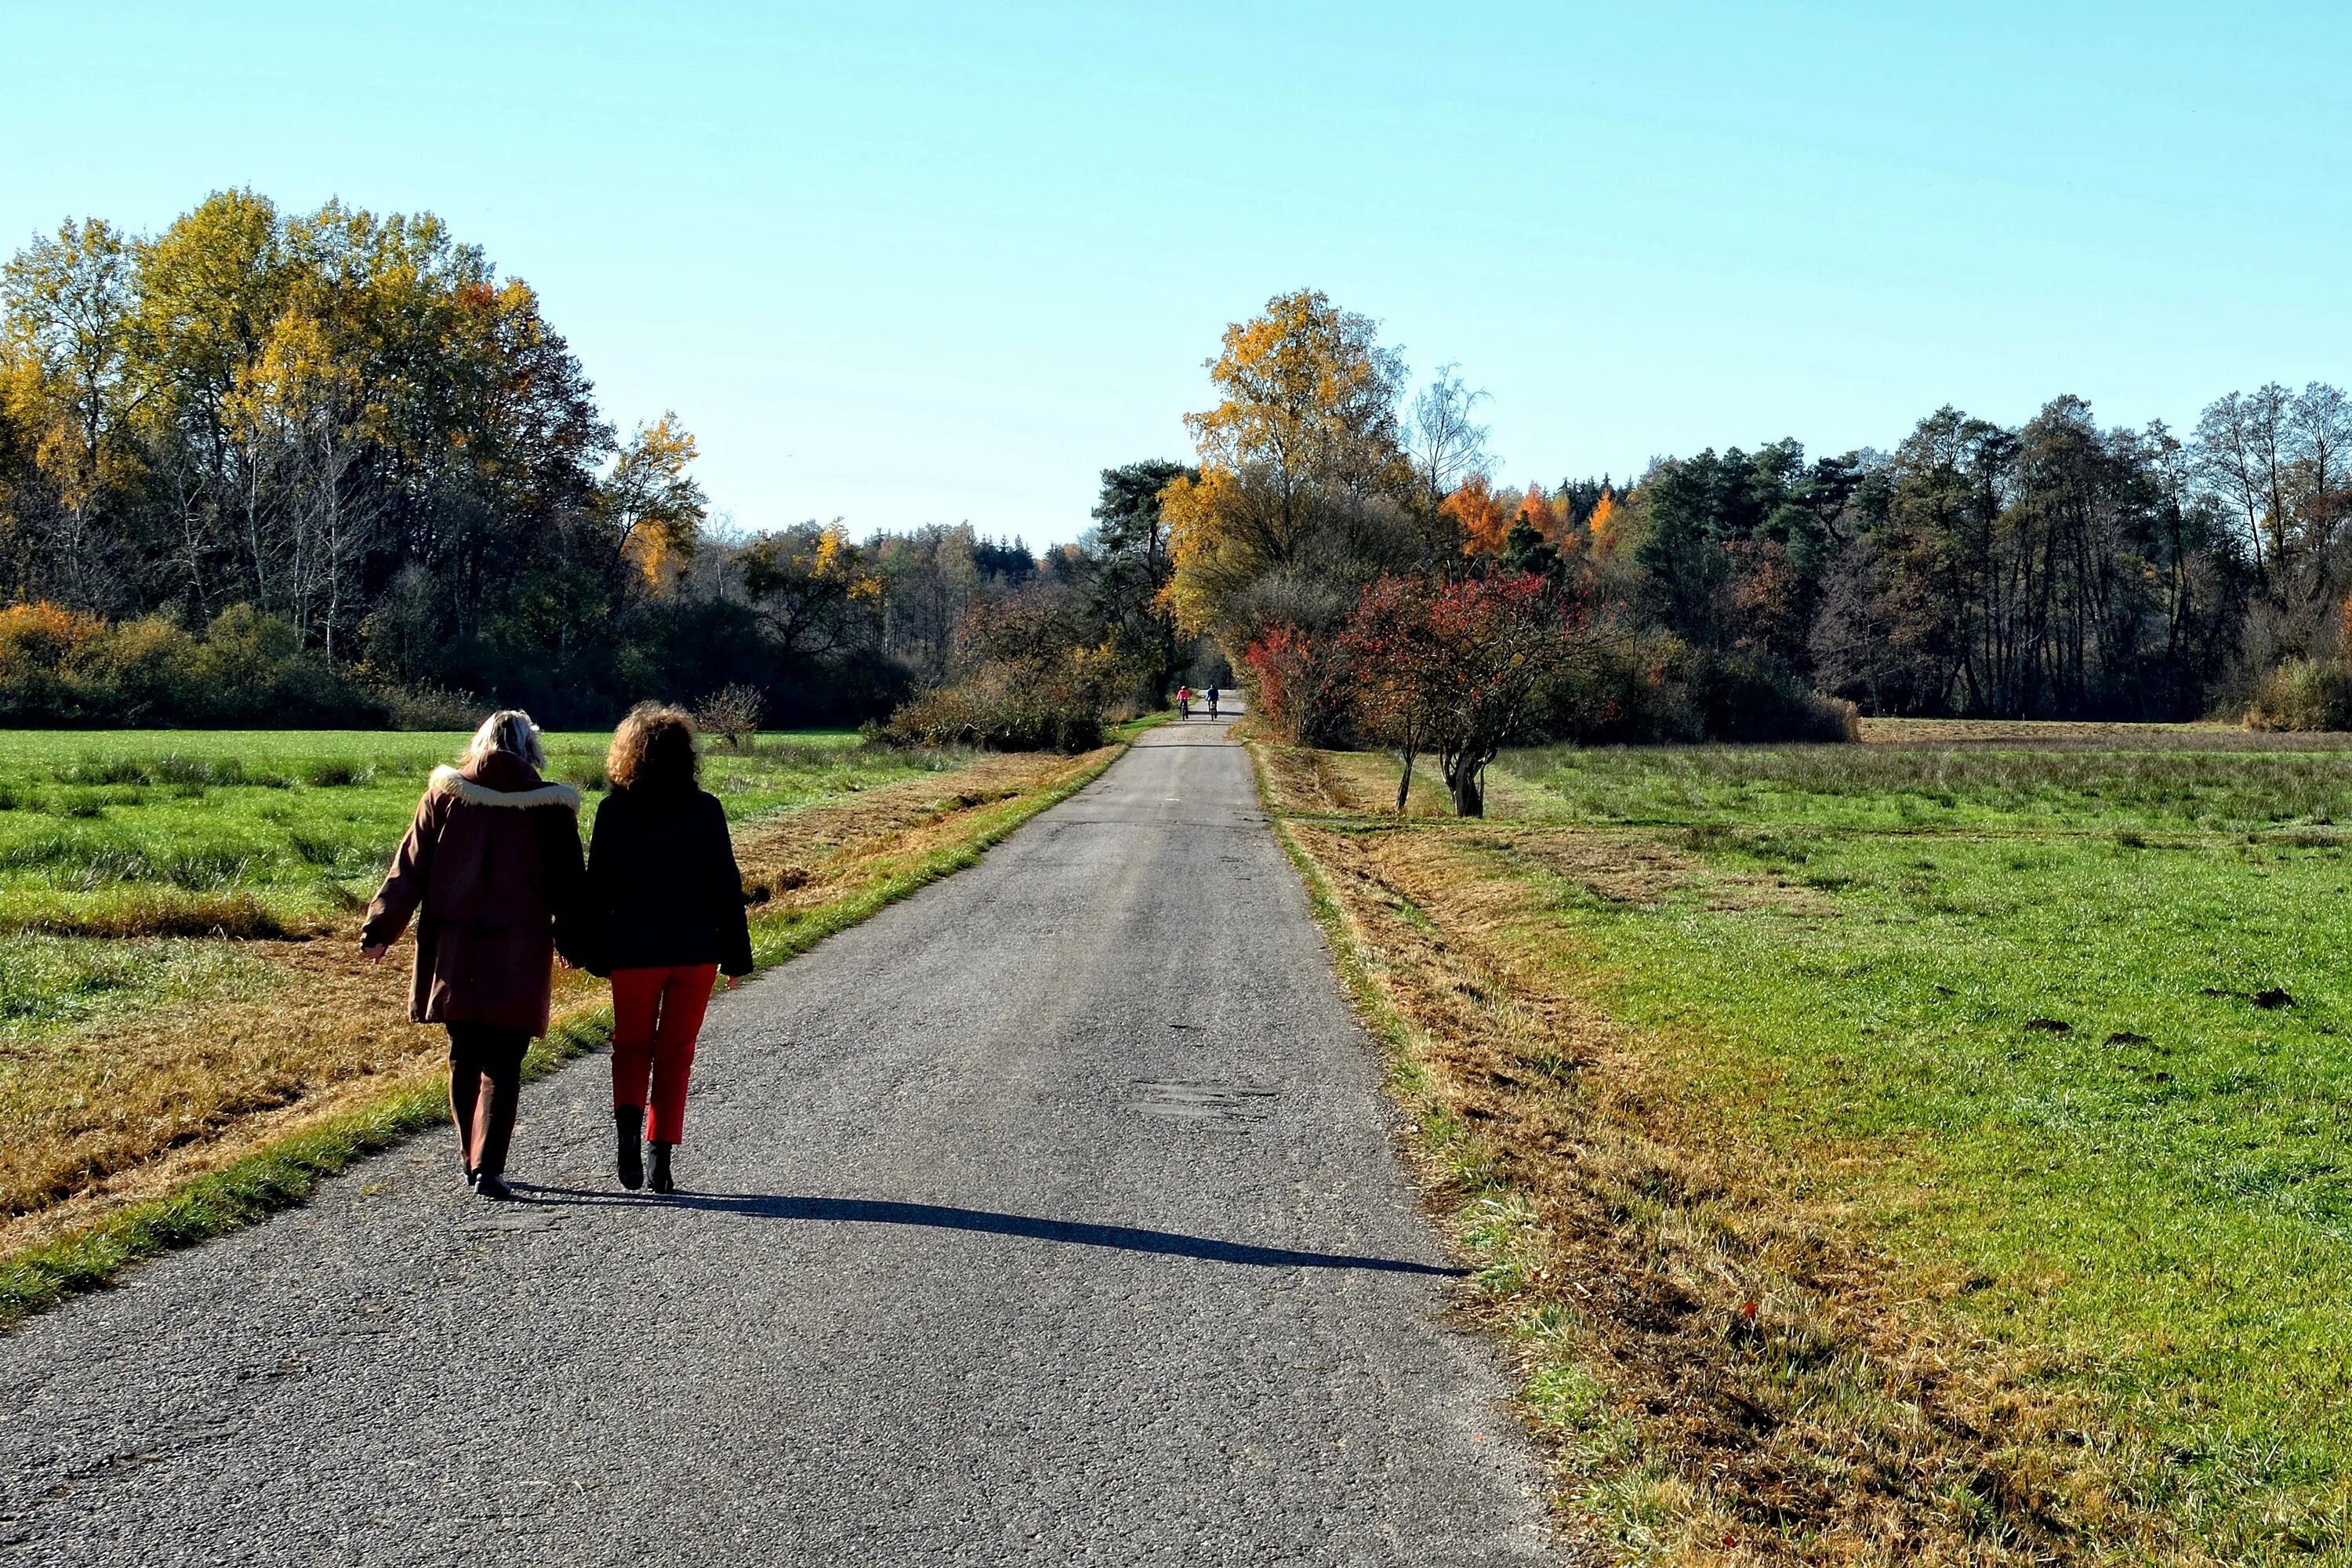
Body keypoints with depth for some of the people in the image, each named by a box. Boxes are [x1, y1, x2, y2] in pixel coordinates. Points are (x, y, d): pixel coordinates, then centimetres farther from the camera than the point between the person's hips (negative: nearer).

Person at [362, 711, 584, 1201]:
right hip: (518, 955, -2)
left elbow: (409, 868, 3)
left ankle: (471, 1161, 23)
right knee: (503, 1064, 2)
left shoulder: (445, 794, 3)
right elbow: (567, 884, 4)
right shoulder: (548, 803, -2)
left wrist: (379, 930, 7)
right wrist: (571, 944, 16)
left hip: (453, 952, 2)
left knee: (464, 1059, 15)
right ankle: (488, 1168, -7)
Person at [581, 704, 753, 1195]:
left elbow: (598, 888, -2)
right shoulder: (705, 810, -5)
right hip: (694, 950, 0)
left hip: (633, 951, 0)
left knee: (631, 1044, 17)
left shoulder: (613, 810, -5)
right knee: (676, 1052, 11)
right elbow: (726, 886, -2)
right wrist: (735, 953, 5)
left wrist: (597, 953, 7)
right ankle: (661, 1159, 7)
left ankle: (627, 1116, -10)